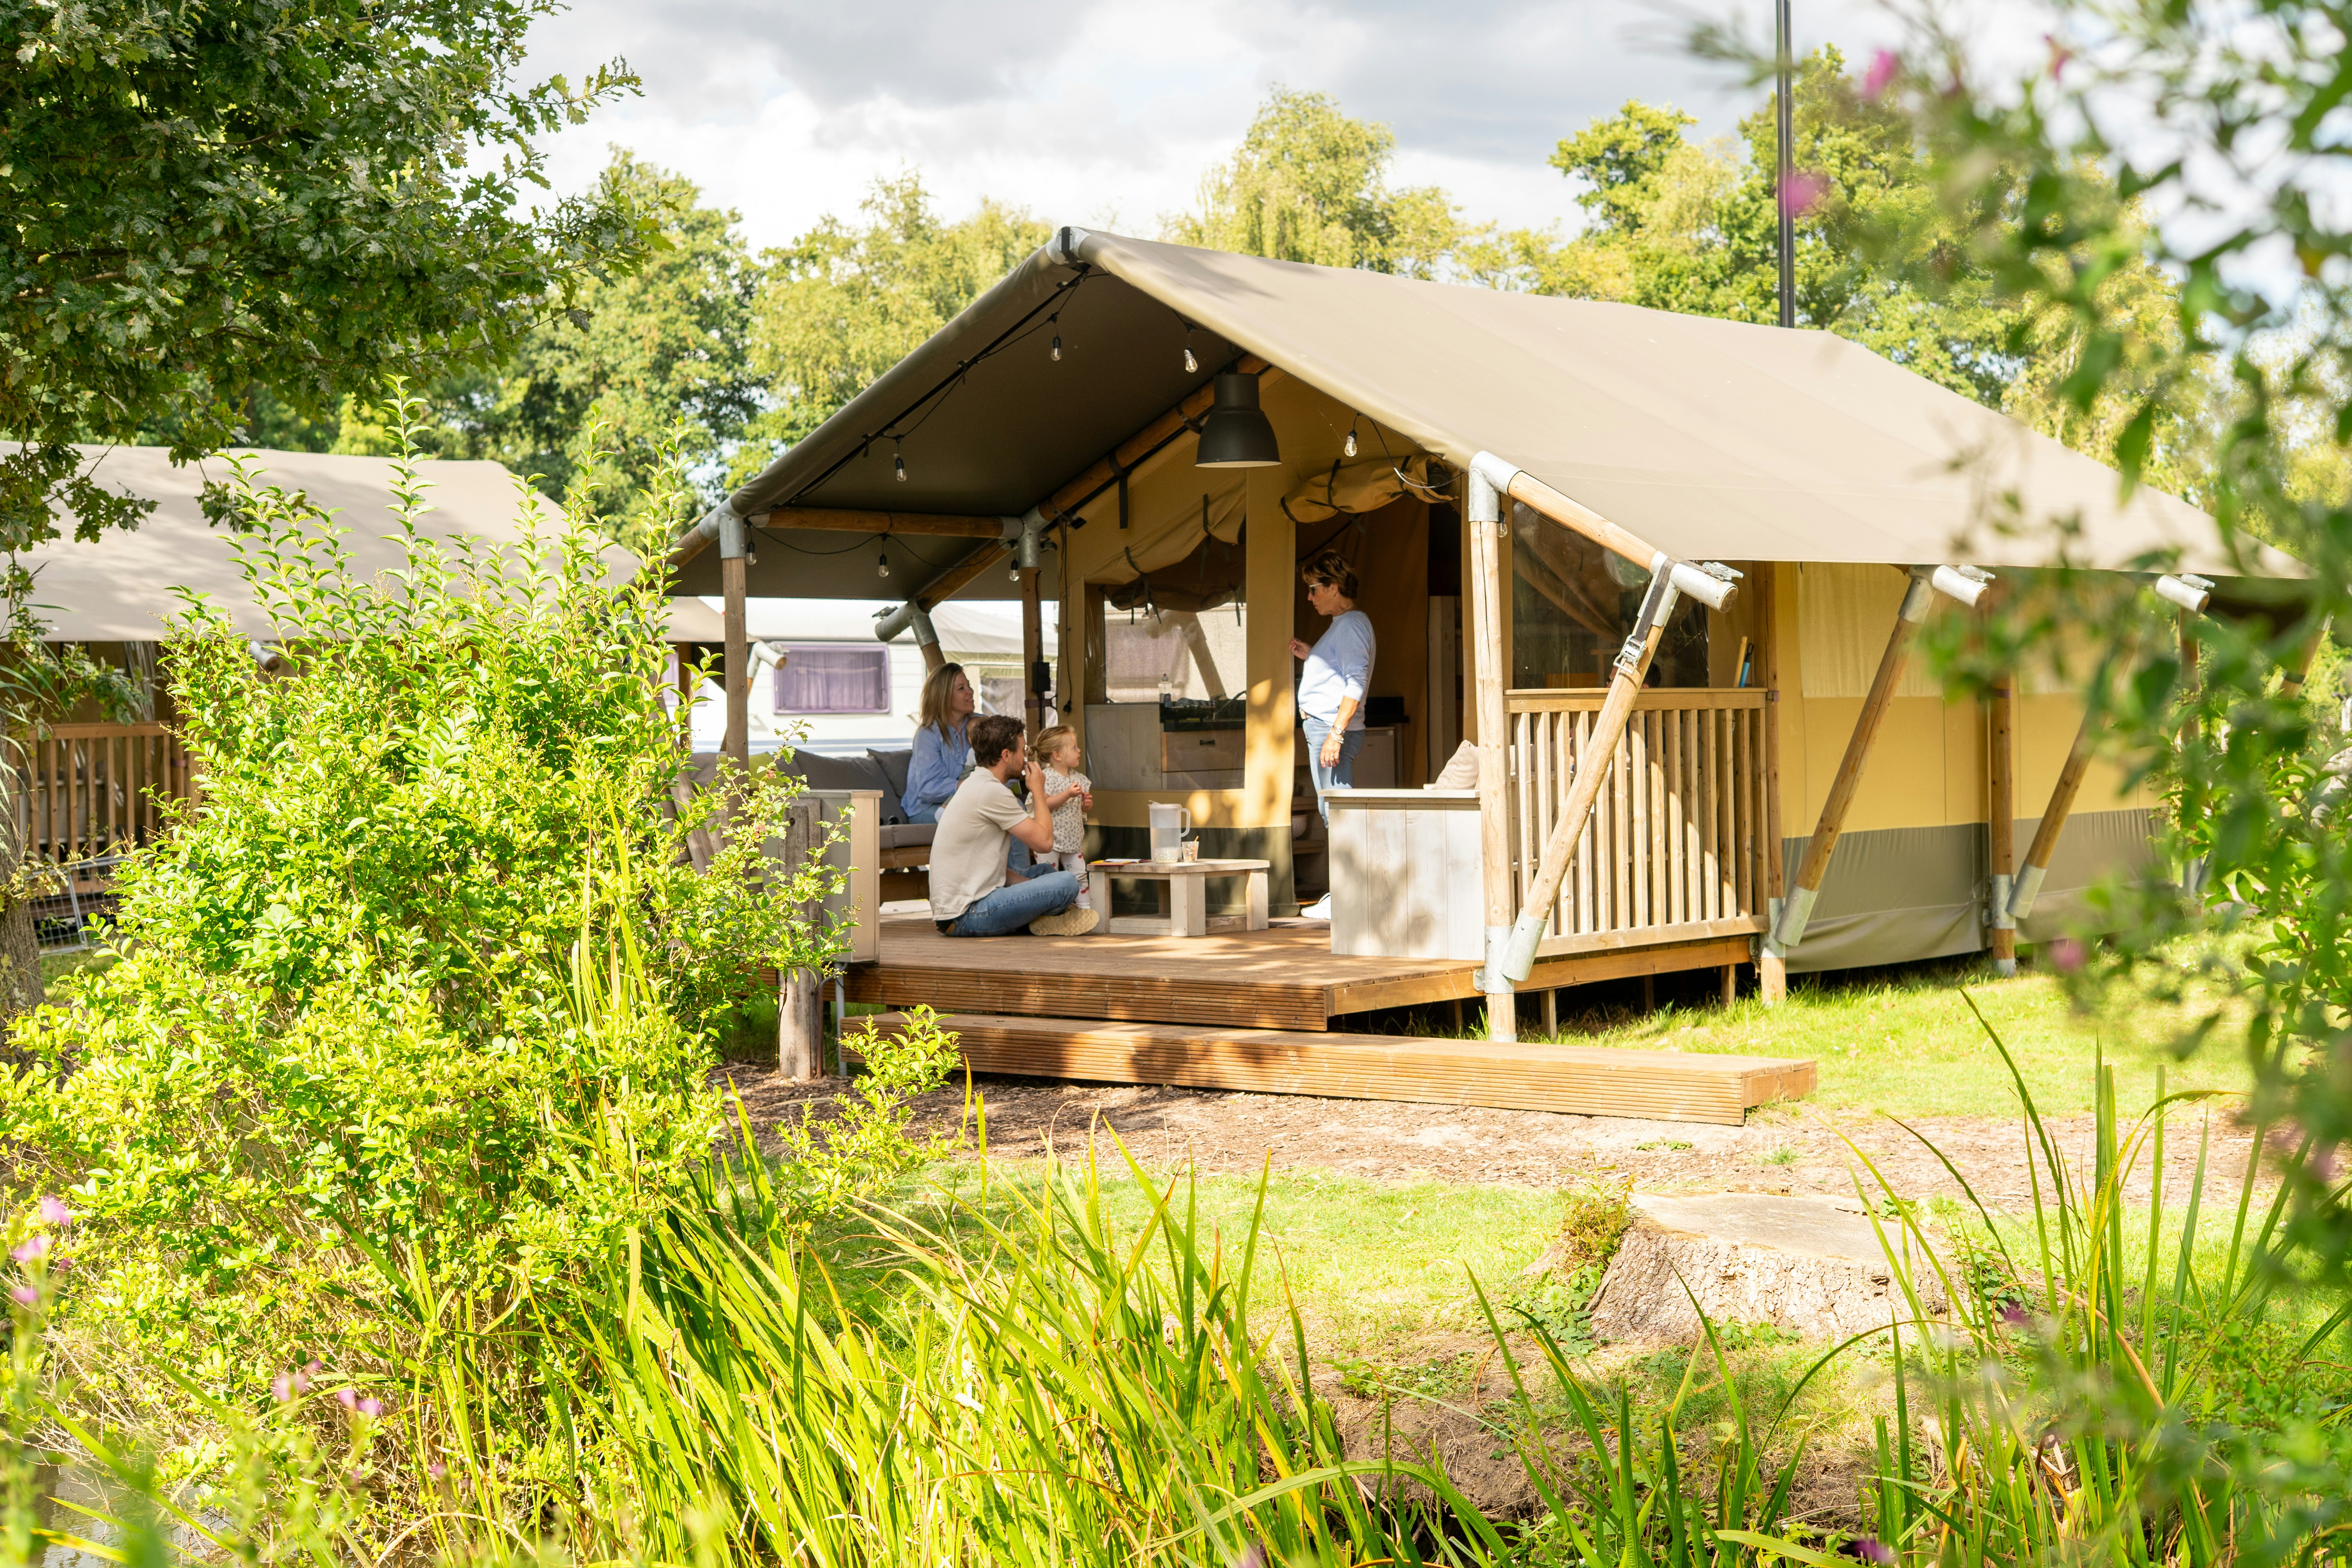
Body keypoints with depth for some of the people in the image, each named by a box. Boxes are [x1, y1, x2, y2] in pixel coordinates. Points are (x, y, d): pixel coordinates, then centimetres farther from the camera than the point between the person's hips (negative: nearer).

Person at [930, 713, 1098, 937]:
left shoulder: (975, 785, 17)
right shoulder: (991, 791, -15)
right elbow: (1044, 841, -12)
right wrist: (1038, 790, 1)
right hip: (968, 916, -11)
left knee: (1046, 872, 25)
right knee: (1067, 883, -17)